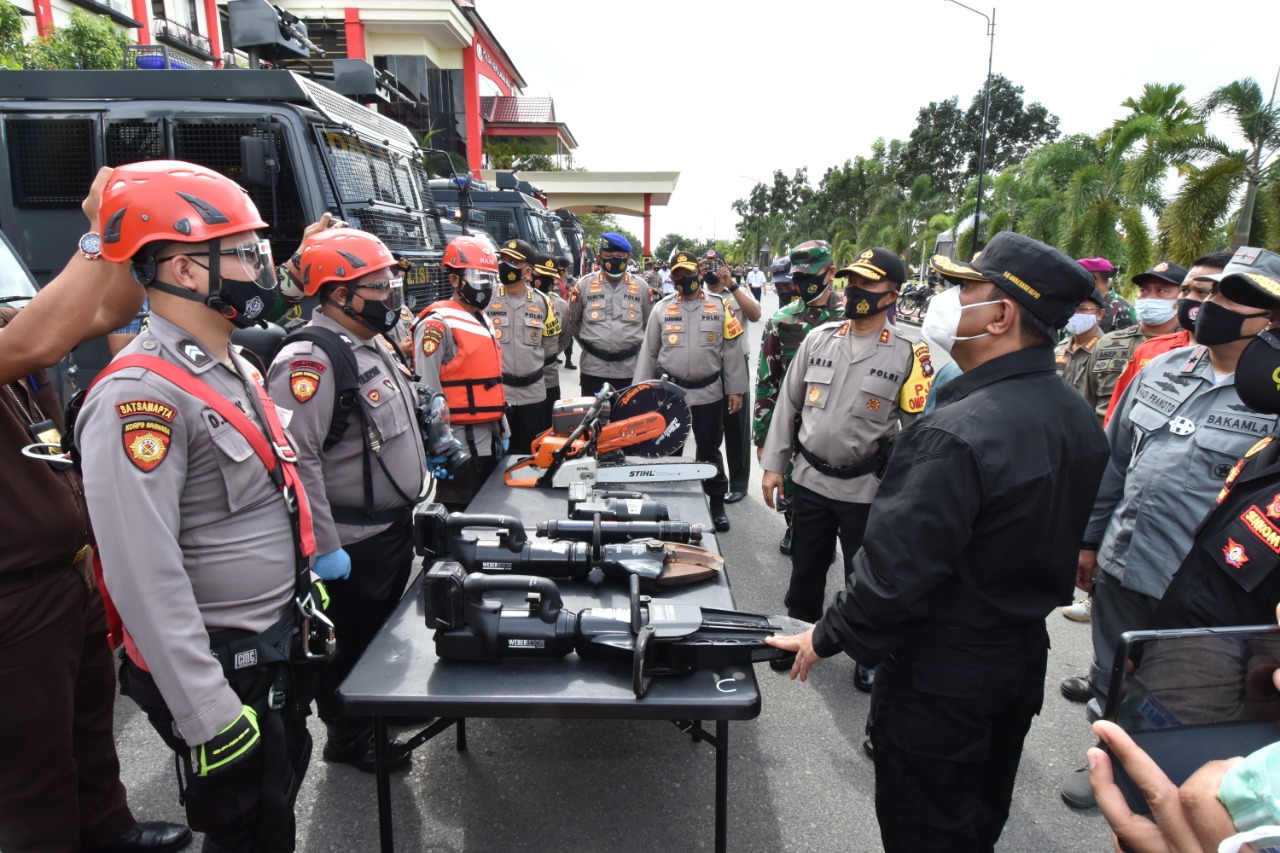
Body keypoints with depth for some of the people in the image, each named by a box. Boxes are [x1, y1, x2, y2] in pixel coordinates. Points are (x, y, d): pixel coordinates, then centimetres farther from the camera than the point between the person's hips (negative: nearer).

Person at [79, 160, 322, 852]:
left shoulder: (234, 369, 7)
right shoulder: (139, 396, -24)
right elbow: (145, 577, -28)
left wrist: (306, 602, 19)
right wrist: (209, 716, -25)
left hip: (279, 645, 8)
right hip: (221, 668, -8)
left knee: (281, 796, 25)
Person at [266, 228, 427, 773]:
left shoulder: (376, 344, 9)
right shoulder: (310, 359, -23)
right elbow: (296, 458, -29)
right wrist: (323, 545, -26)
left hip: (395, 524, 9)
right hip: (352, 543, -9)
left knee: (388, 628, 23)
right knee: (352, 642, 10)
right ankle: (349, 739, 30)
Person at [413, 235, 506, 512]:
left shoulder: (483, 322, 16)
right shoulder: (438, 324, -14)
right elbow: (427, 392, -19)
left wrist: (502, 431, 20)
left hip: (490, 441, 9)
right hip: (460, 444, -9)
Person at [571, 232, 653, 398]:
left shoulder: (641, 287, 6)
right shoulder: (585, 285, 3)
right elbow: (573, 320, 14)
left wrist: (635, 346, 9)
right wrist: (589, 345, 13)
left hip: (630, 368, 1)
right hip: (593, 367, -1)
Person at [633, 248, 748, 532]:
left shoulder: (720, 306, 1)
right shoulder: (662, 308, 4)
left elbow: (732, 351, 1)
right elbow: (649, 352, 6)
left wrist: (735, 389, -2)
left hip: (709, 393, -1)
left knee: (709, 450, 10)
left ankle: (717, 503, 24)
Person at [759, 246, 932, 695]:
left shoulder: (907, 354, -7)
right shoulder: (818, 339, 1)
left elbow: (916, 426, -4)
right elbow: (788, 403, 5)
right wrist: (773, 465, 3)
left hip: (866, 488, -3)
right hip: (810, 480, 3)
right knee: (805, 568, 18)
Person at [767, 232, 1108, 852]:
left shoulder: (955, 435, -31)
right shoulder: (1080, 419, -2)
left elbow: (895, 569, -28)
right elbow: (1063, 542, 9)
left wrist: (826, 637, -14)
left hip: (942, 673, -8)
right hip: (1024, 656, 8)